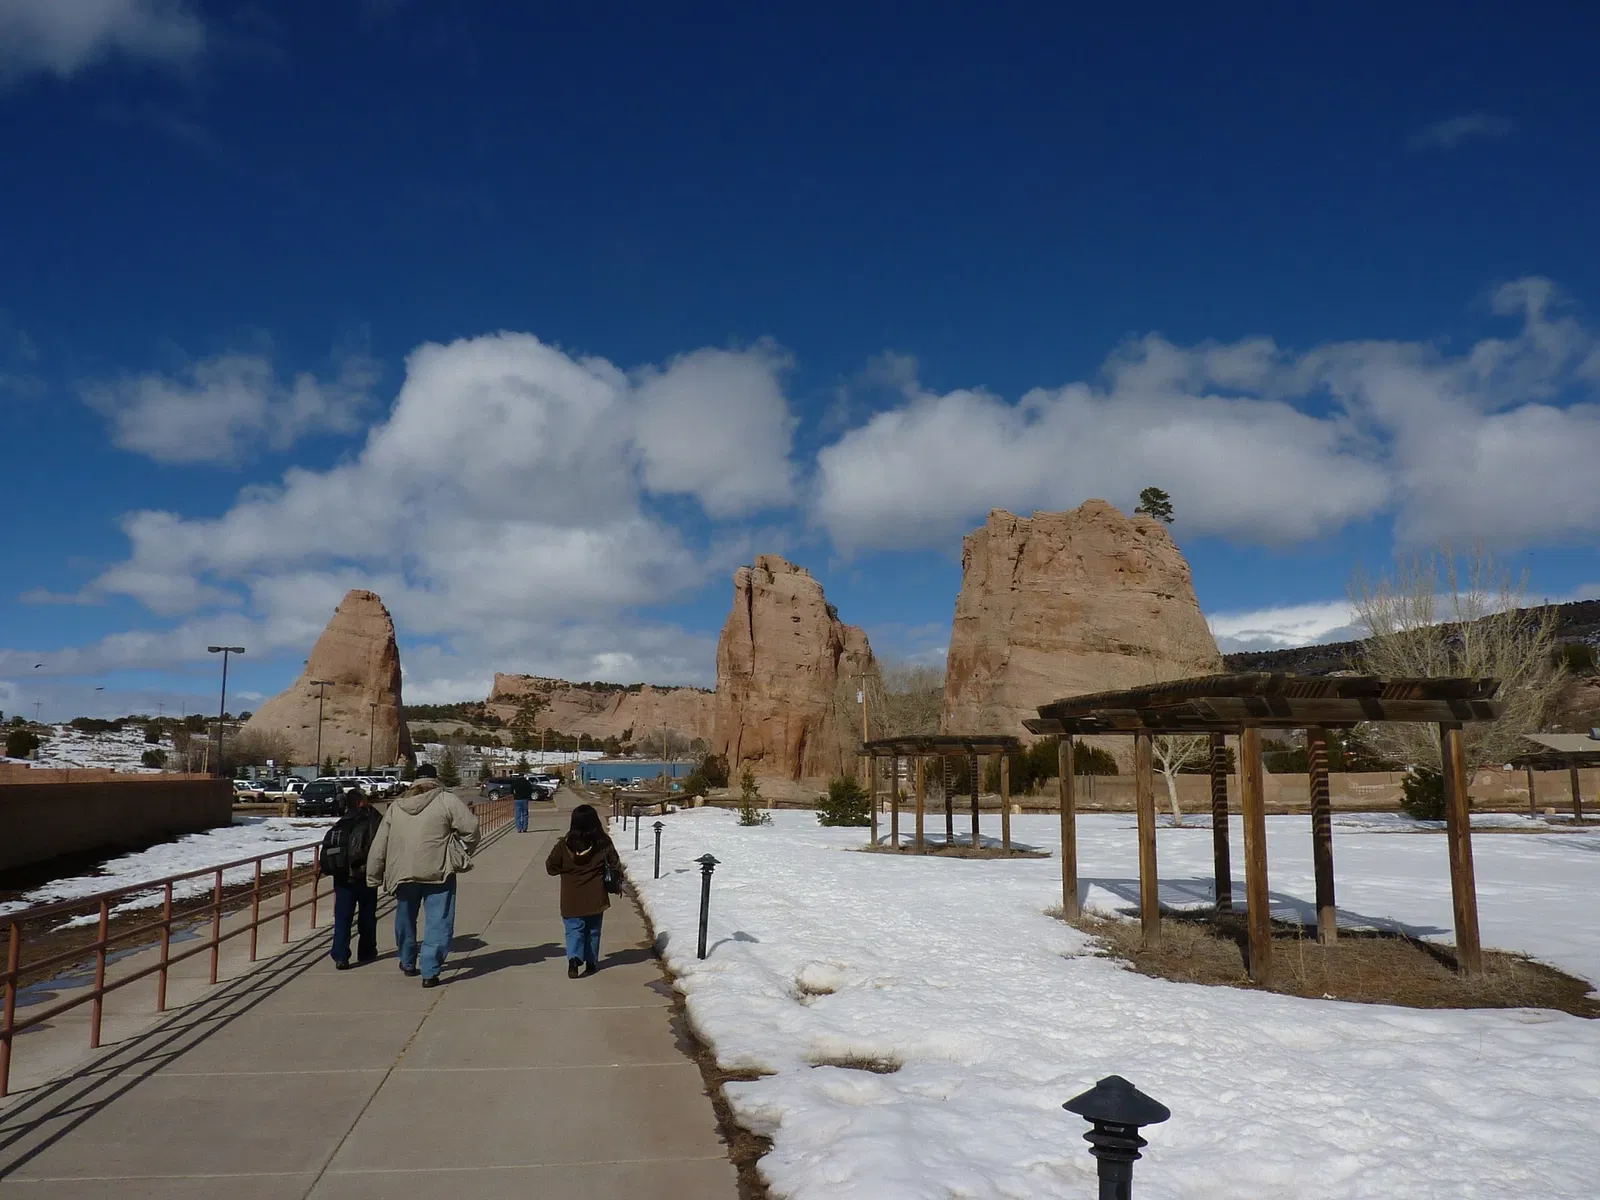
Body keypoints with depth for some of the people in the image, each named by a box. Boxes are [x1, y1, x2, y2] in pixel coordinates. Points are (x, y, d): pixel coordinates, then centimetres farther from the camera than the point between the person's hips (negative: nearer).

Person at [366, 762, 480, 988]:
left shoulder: (396, 806, 11)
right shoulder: (447, 800, -5)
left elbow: (379, 844, 13)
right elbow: (470, 827, -14)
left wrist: (374, 876, 20)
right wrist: (463, 851, 3)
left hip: (403, 874, 5)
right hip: (438, 873, -4)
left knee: (405, 919, 24)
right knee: (438, 923, 2)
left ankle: (407, 962, 39)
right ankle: (430, 971, -4)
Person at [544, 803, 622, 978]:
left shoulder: (564, 844, -11)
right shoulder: (603, 842, -8)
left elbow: (551, 867, -3)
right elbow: (615, 864, 1)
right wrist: (618, 878, 19)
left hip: (571, 899, -1)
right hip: (595, 898, 1)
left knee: (574, 930, 6)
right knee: (592, 931, 16)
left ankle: (574, 958, -15)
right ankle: (591, 962, 22)